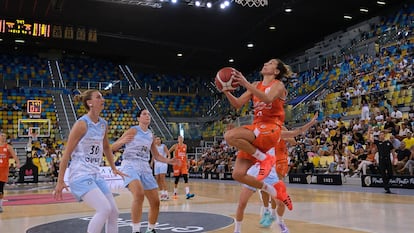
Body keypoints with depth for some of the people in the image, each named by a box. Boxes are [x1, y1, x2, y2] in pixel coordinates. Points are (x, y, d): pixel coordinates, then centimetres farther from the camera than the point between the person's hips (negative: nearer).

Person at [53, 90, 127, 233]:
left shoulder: (104, 124, 9)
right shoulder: (82, 124, -13)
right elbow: (67, 153, -11)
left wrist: (114, 168, 28)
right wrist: (60, 181, -11)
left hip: (96, 175, 8)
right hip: (80, 175, -8)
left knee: (114, 212, 5)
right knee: (105, 209, -22)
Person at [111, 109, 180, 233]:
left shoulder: (151, 135, 15)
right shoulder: (133, 130, -3)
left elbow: (156, 156, 24)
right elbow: (113, 147, -6)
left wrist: (169, 161, 8)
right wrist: (122, 141, -27)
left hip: (145, 168, 7)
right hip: (130, 165, -6)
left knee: (155, 202, 5)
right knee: (139, 194, -33)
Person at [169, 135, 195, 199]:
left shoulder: (185, 146, 10)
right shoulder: (175, 146, -3)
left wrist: (187, 162, 17)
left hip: (184, 164, 3)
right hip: (177, 164, -3)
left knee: (186, 178, -10)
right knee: (176, 179, 4)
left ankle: (187, 193, -17)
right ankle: (175, 193, 21)